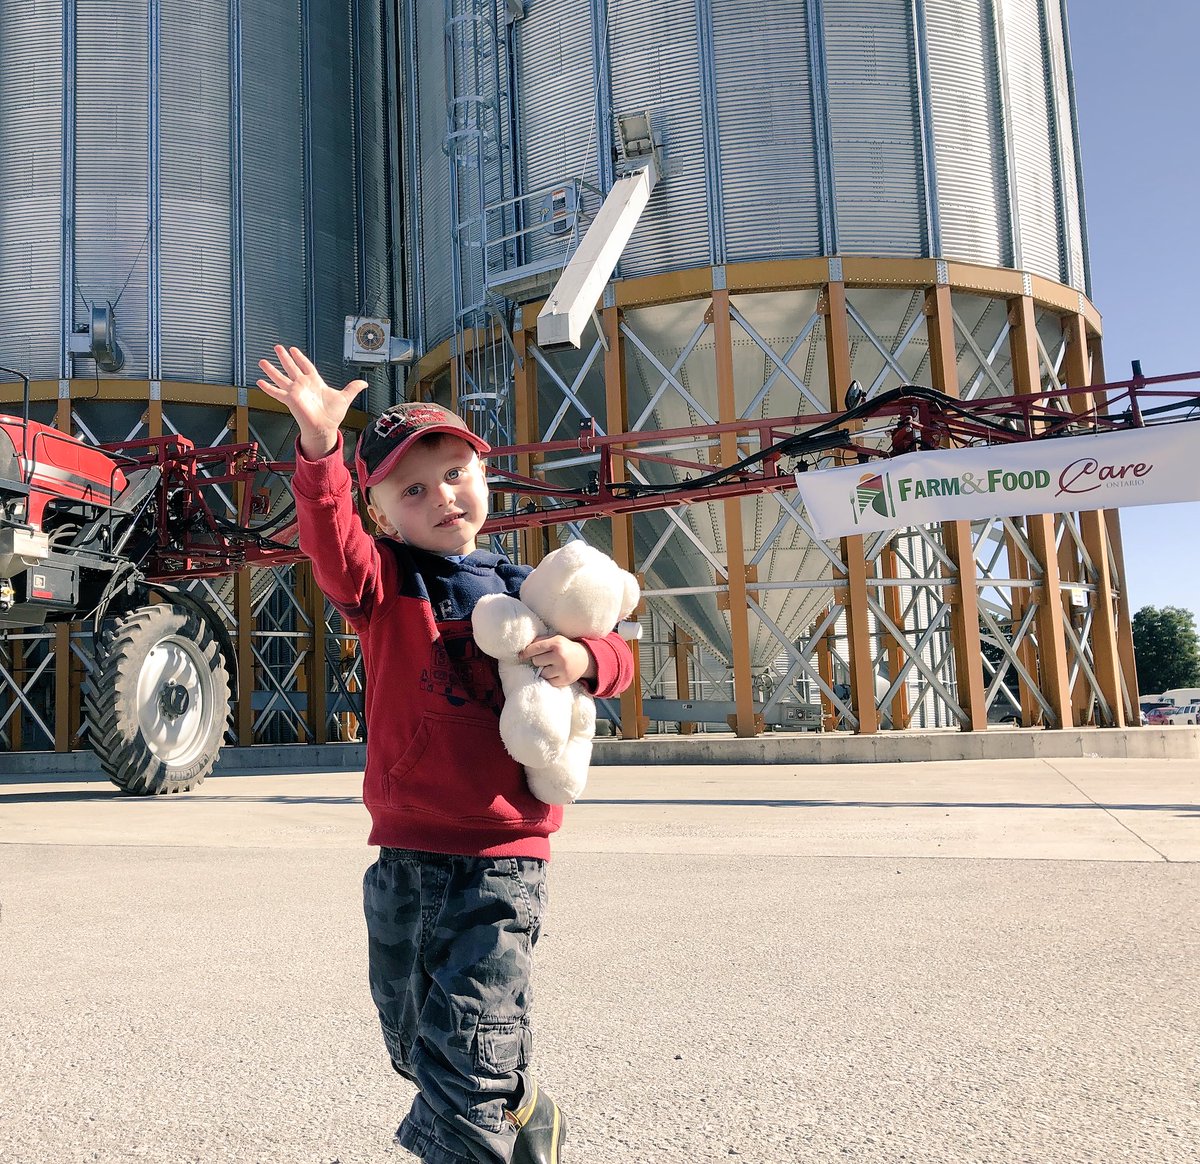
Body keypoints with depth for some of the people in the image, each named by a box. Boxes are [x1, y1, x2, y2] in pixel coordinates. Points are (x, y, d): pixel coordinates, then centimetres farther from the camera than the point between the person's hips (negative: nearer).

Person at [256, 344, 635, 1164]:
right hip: (403, 856, 3)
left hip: (502, 858, -2)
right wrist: (319, 448, -38)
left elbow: (617, 658, 8)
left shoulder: (525, 594, 4)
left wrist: (582, 657, -16)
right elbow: (332, 542, -21)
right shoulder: (382, 584, 0)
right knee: (415, 1049, 20)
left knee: (463, 1066, -8)